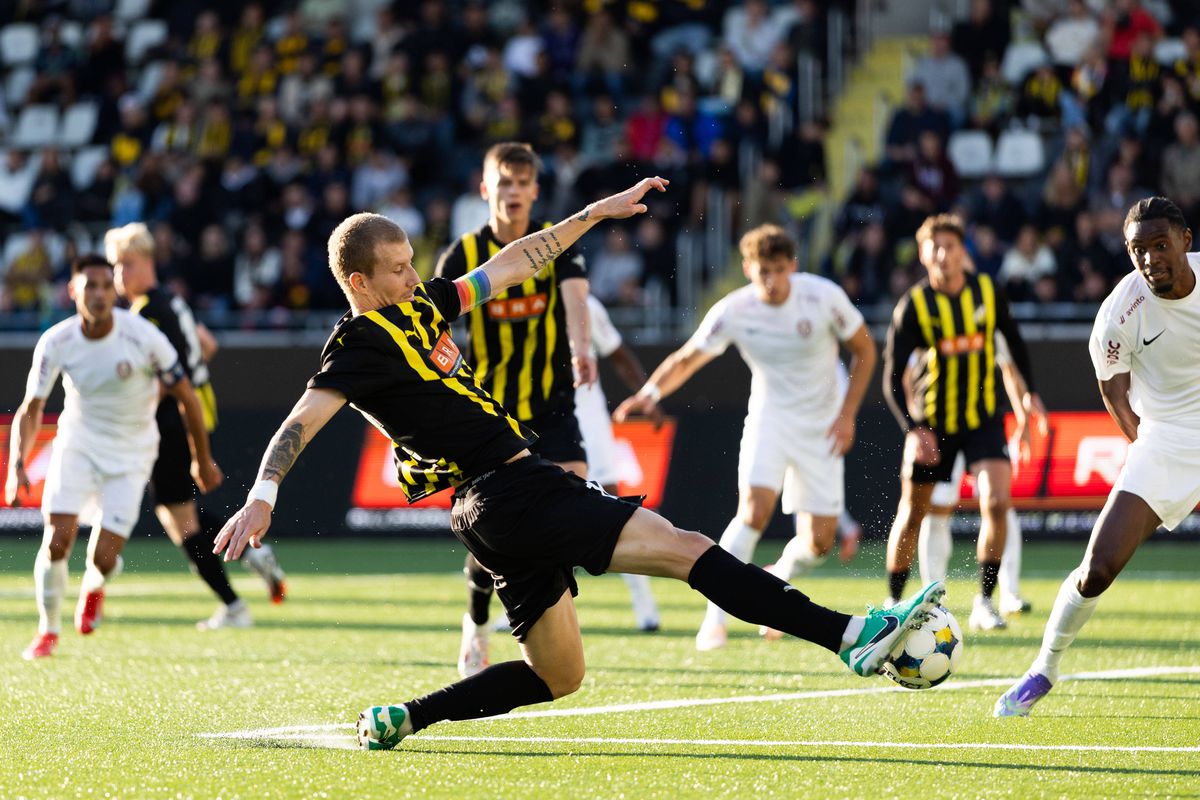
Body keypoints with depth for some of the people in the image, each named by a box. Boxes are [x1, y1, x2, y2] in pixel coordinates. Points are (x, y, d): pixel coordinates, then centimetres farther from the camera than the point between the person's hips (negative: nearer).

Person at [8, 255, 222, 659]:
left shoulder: (144, 338, -21)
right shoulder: (56, 343, -15)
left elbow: (186, 397, -8)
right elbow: (30, 409, -7)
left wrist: (202, 460, 0)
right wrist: (17, 463, -23)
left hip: (130, 455, -1)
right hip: (77, 443, 1)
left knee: (103, 559, -10)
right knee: (56, 541, -15)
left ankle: (94, 587, 30)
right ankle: (48, 629, 9)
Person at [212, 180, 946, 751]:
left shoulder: (420, 306, 16)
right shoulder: (362, 343, -9)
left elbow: (510, 266, 24)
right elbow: (303, 421, -19)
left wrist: (596, 212, 24)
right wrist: (263, 495, -34)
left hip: (524, 491, 10)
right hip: (512, 496, -10)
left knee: (556, 677, 18)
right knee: (689, 549, -15)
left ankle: (400, 719, 19)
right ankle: (853, 636, -22)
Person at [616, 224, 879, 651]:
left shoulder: (824, 297, -15)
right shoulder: (733, 311, -14)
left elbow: (864, 350, -1)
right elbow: (686, 359, -3)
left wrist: (847, 414, -8)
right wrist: (651, 392, -22)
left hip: (822, 425, 1)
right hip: (769, 418, -1)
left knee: (818, 543, -4)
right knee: (755, 509, -26)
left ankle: (777, 580, 31)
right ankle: (716, 616, -18)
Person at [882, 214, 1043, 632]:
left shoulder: (988, 292, -4)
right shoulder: (913, 306, -11)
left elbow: (1013, 338, 16)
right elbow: (892, 379, -11)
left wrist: (1029, 390, 10)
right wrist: (913, 429, -23)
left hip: (983, 416, 1)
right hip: (932, 421, -1)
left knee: (996, 502, -18)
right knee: (913, 513, 7)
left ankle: (984, 602, -9)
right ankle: (893, 603, 25)